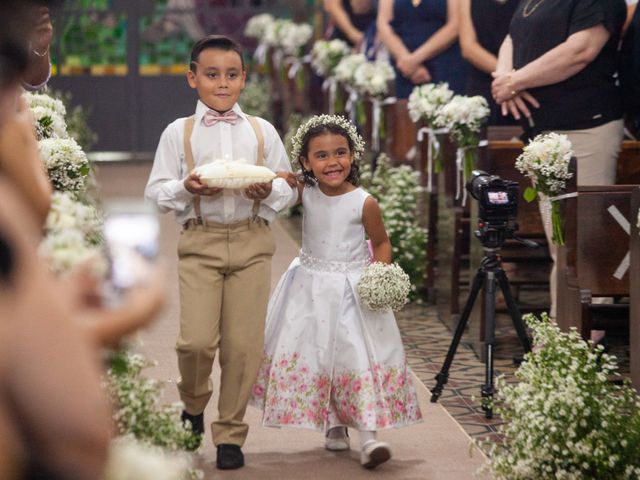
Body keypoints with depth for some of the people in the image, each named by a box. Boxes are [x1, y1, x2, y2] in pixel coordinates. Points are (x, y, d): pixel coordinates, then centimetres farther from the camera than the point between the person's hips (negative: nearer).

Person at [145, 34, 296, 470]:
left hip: (252, 242, 1)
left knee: (244, 343, -2)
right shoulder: (179, 133, 7)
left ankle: (230, 434, 12)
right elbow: (157, 190, 5)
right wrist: (185, 189, -14)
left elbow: (288, 188, 12)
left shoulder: (262, 131, 10)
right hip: (200, 241, -1)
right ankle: (194, 403, 21)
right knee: (196, 340, -11)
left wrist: (269, 191, -10)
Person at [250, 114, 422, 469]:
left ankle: (369, 435, -13)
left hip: (353, 290, -3)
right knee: (313, 355, 5)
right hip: (311, 289, 3)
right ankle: (333, 426, 19)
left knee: (359, 354, -11)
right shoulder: (304, 194, -4)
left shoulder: (364, 203, -11)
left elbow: (381, 243, 3)